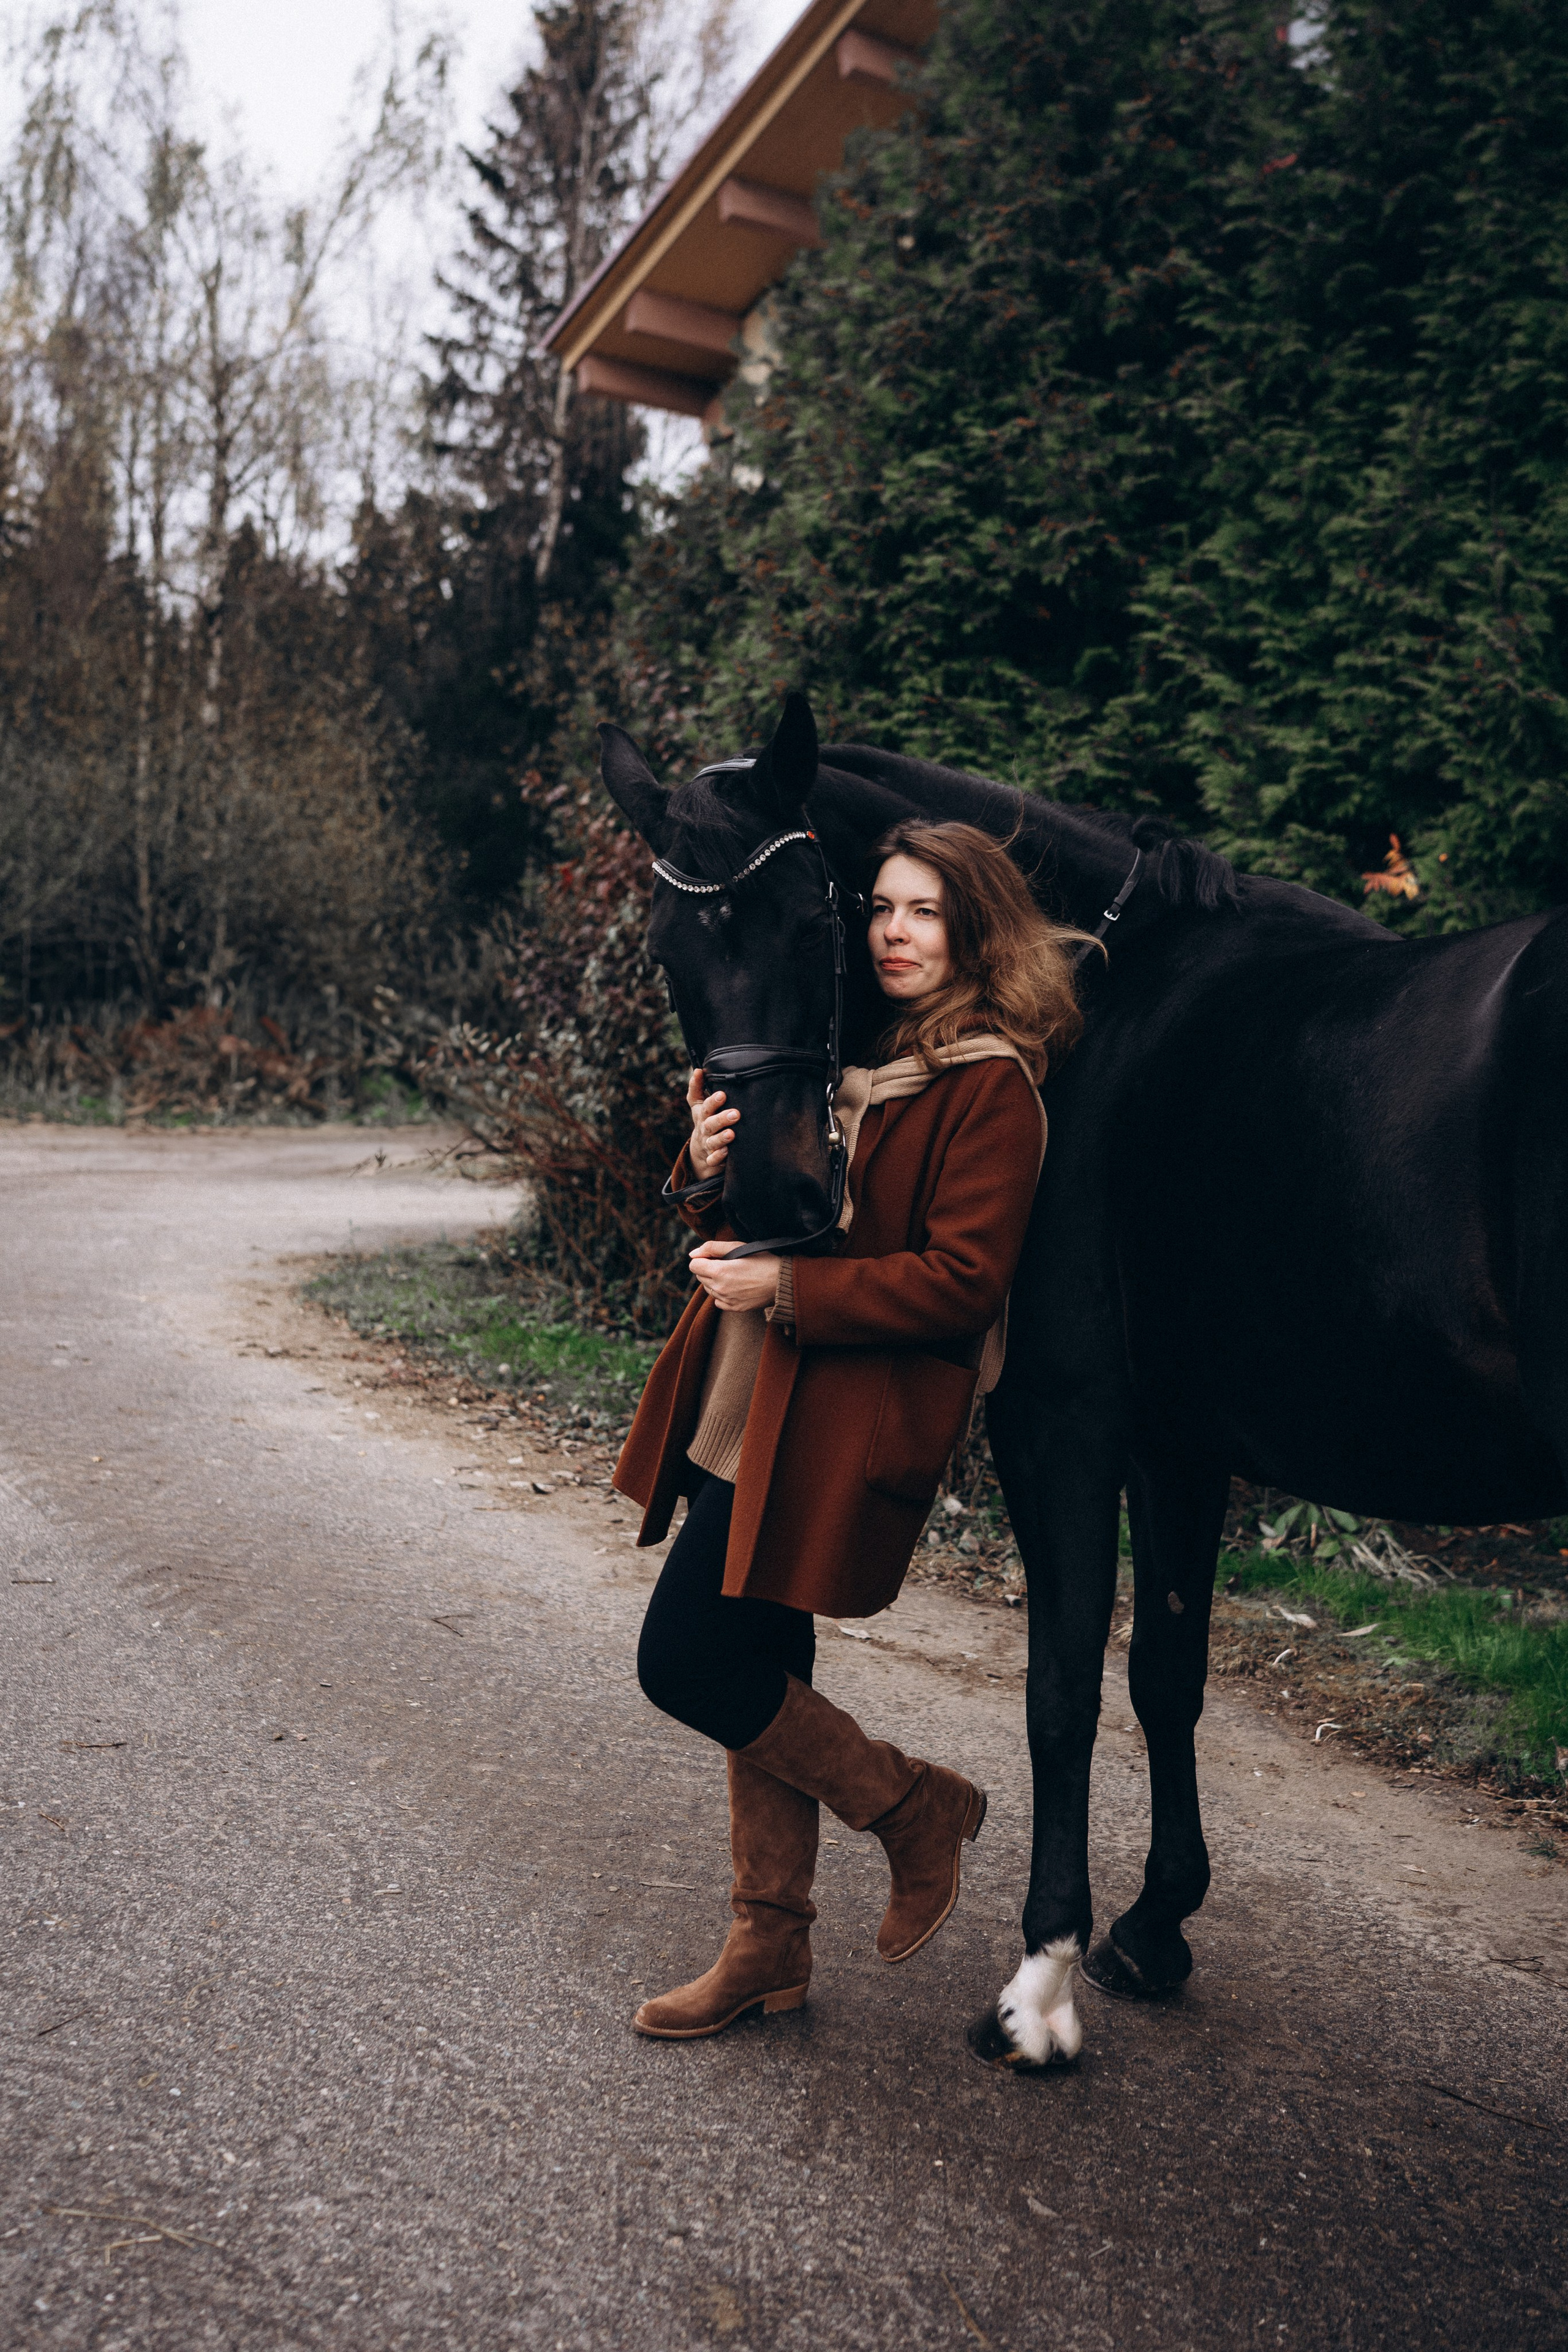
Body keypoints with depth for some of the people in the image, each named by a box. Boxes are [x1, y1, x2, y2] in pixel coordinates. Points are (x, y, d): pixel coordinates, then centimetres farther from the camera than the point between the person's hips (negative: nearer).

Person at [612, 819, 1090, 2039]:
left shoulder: (994, 1083, -12)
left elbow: (963, 1279, -18)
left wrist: (786, 1289, -22)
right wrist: (712, 1165, -5)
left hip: (846, 1418, -8)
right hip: (746, 1397, 8)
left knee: (686, 1662, -6)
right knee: (758, 1666, 15)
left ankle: (917, 1804, 16)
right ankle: (771, 1942, 31)